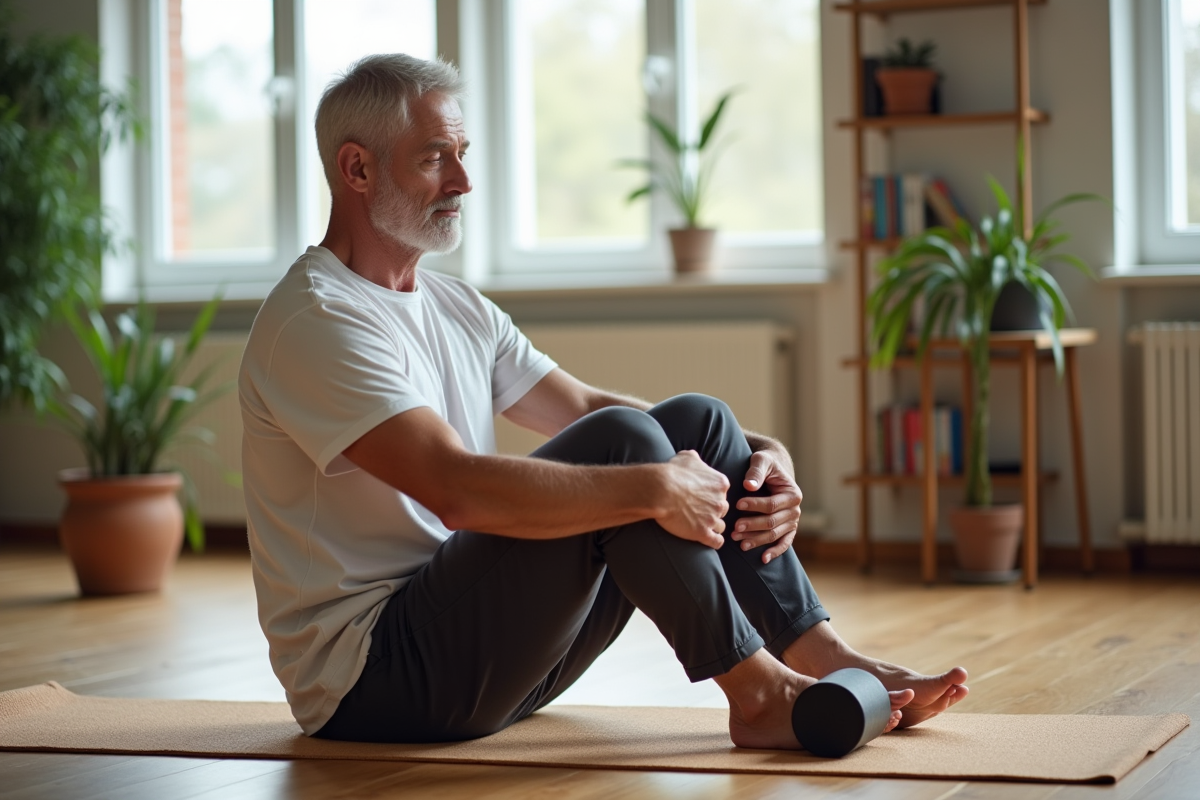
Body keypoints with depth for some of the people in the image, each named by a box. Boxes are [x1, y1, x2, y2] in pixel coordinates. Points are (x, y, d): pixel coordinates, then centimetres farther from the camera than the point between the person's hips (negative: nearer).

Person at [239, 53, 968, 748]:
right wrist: (655, 488, -27)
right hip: (368, 672, -9)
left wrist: (763, 456, -3)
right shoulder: (317, 321, -16)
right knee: (621, 442, -24)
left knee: (695, 422, -1)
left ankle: (825, 660, -4)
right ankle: (758, 695, -15)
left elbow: (585, 406, 12)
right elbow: (458, 490, -28)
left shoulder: (456, 309, 15)